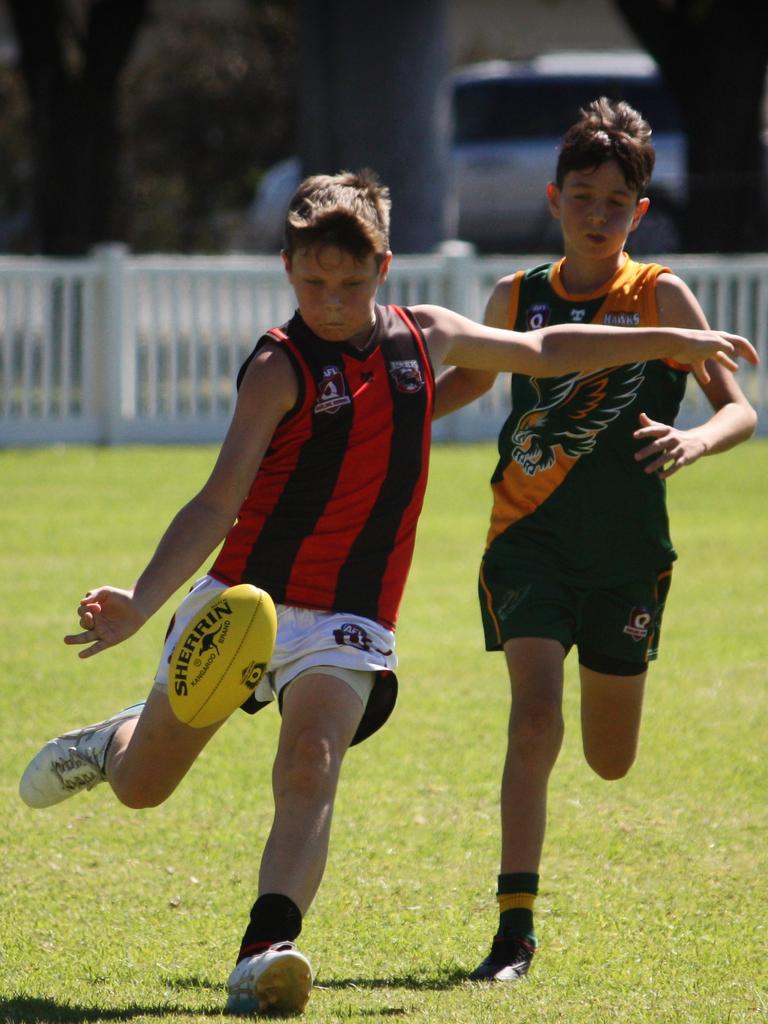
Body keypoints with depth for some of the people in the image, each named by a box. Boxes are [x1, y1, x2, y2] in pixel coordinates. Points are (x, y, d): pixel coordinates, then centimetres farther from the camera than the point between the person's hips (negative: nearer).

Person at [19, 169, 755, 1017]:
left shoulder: (424, 336, 3)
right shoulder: (280, 368, -13)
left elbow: (543, 351, 22)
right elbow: (218, 503, -21)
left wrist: (672, 341, 25)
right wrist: (140, 603, -36)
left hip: (344, 626, 2)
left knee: (309, 772, -25)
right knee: (139, 788, 13)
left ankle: (264, 953, -39)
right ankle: (116, 741, 49)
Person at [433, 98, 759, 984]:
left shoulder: (660, 298, -5)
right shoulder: (517, 298, 3)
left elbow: (739, 410, -9)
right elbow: (469, 380, 23)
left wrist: (694, 441, -30)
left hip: (625, 550, 0)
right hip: (529, 538, 0)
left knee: (610, 761, 12)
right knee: (534, 714, -21)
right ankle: (515, 922, -18)